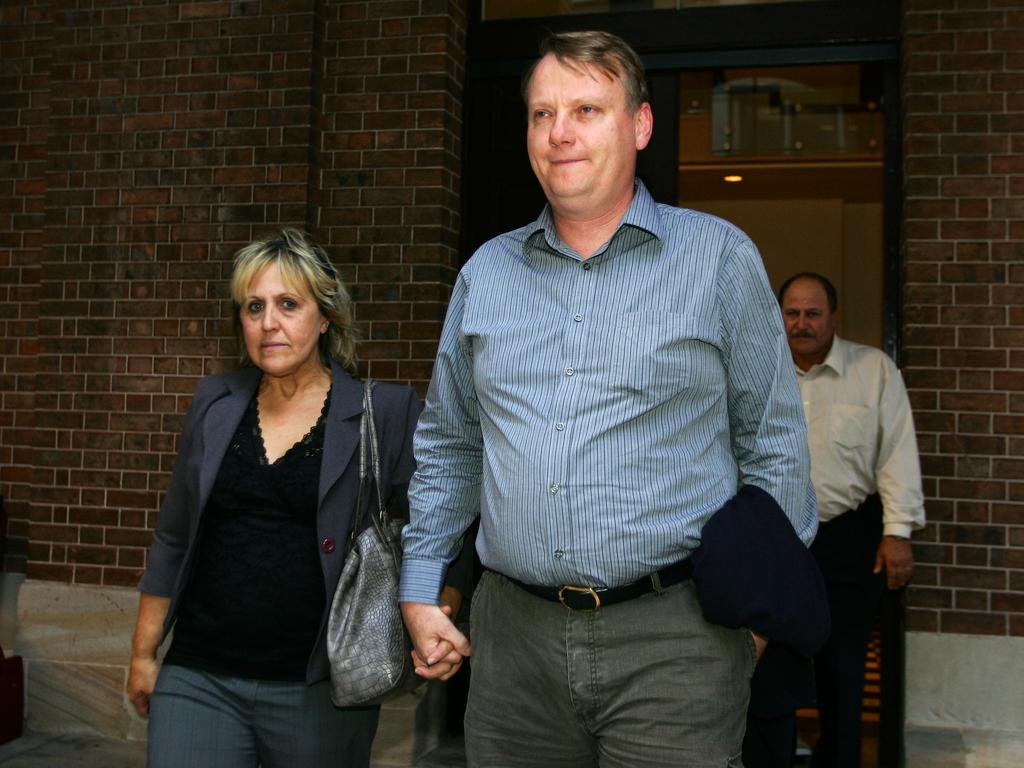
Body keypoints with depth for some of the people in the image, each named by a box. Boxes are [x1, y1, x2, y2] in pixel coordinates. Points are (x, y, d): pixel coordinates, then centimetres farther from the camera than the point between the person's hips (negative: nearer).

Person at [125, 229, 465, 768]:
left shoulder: (384, 414, -3)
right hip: (197, 678, 3)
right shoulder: (214, 404, 7)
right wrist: (143, 654, 15)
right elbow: (173, 540, 14)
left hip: (316, 691, -2)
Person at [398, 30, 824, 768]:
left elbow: (775, 442, 3)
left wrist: (767, 602, 0)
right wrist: (419, 590, 13)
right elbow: (447, 444, 17)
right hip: (514, 635, 4)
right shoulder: (487, 272, 10)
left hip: (673, 641, -3)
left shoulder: (718, 257, 0)